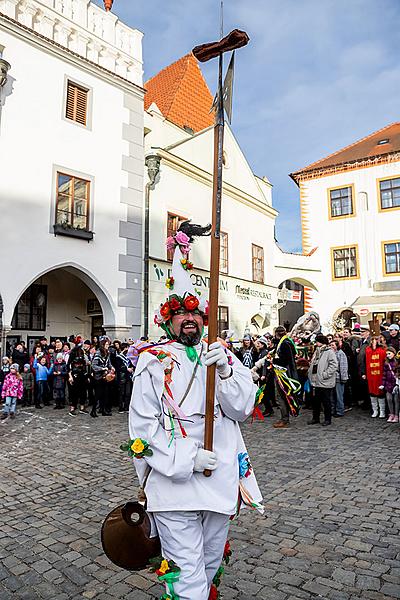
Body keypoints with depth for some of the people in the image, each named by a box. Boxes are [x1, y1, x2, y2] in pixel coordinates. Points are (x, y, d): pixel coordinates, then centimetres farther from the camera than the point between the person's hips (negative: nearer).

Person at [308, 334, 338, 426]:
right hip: (316, 382, 8)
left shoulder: (329, 352, -10)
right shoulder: (316, 352, 17)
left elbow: (334, 365, -19)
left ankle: (327, 419, 16)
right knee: (315, 401, 13)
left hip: (325, 383, -8)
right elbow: (312, 364, 25)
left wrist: (324, 375, -20)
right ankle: (315, 418, 24)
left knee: (326, 402, 3)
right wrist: (311, 374, 13)